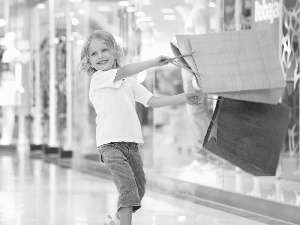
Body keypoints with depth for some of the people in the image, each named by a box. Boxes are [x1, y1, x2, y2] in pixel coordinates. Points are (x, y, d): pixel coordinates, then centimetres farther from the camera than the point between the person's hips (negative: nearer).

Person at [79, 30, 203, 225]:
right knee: (128, 187, -20)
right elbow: (123, 72, -19)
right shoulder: (98, 78, -2)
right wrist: (154, 62, -21)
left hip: (131, 143, 7)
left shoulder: (129, 82, 18)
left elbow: (153, 101, 13)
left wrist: (183, 98, 5)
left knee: (139, 187, 10)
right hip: (111, 143, -7)